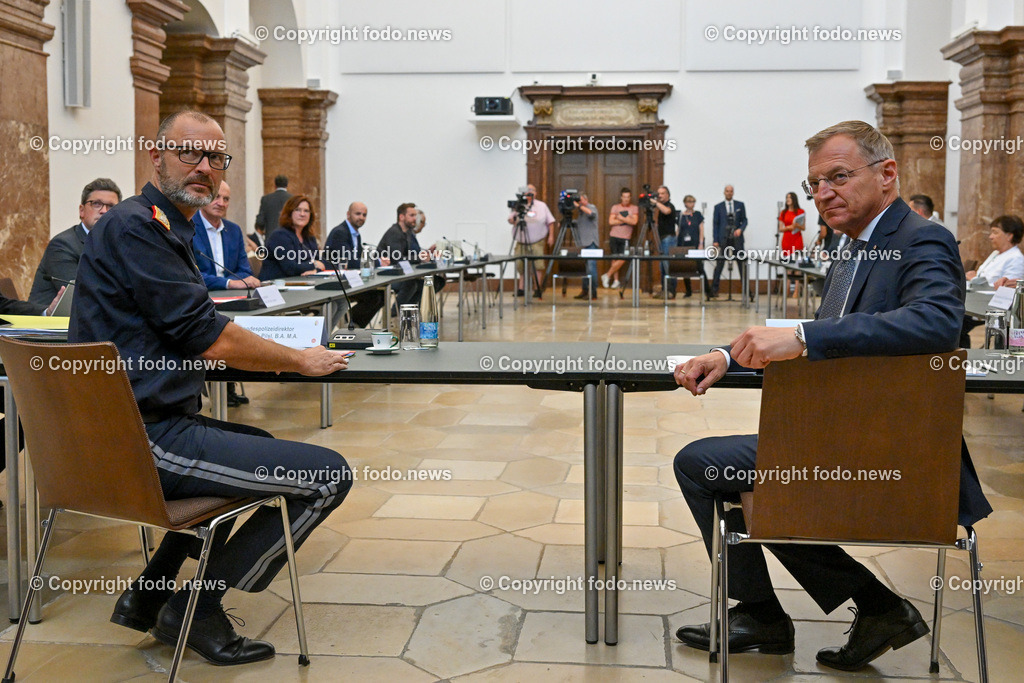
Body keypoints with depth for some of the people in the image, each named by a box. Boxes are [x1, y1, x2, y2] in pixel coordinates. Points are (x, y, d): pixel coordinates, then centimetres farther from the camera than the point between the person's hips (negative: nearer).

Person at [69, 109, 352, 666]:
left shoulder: (162, 225, 17)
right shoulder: (136, 225, -14)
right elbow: (207, 339, -16)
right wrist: (301, 361, -3)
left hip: (117, 432, 11)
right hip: (145, 440, -11)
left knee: (263, 446, 34)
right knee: (329, 474, -9)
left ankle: (148, 594, 25)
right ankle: (195, 611, 4)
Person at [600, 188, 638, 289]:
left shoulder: (634, 208, 5)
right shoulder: (615, 207, 7)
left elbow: (634, 222, -9)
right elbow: (611, 222, -5)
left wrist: (621, 218, -10)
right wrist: (626, 220, -7)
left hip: (625, 238, 0)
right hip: (614, 236, 0)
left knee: (622, 260, -8)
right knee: (615, 258, 3)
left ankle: (607, 275, 5)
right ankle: (616, 280, 9)